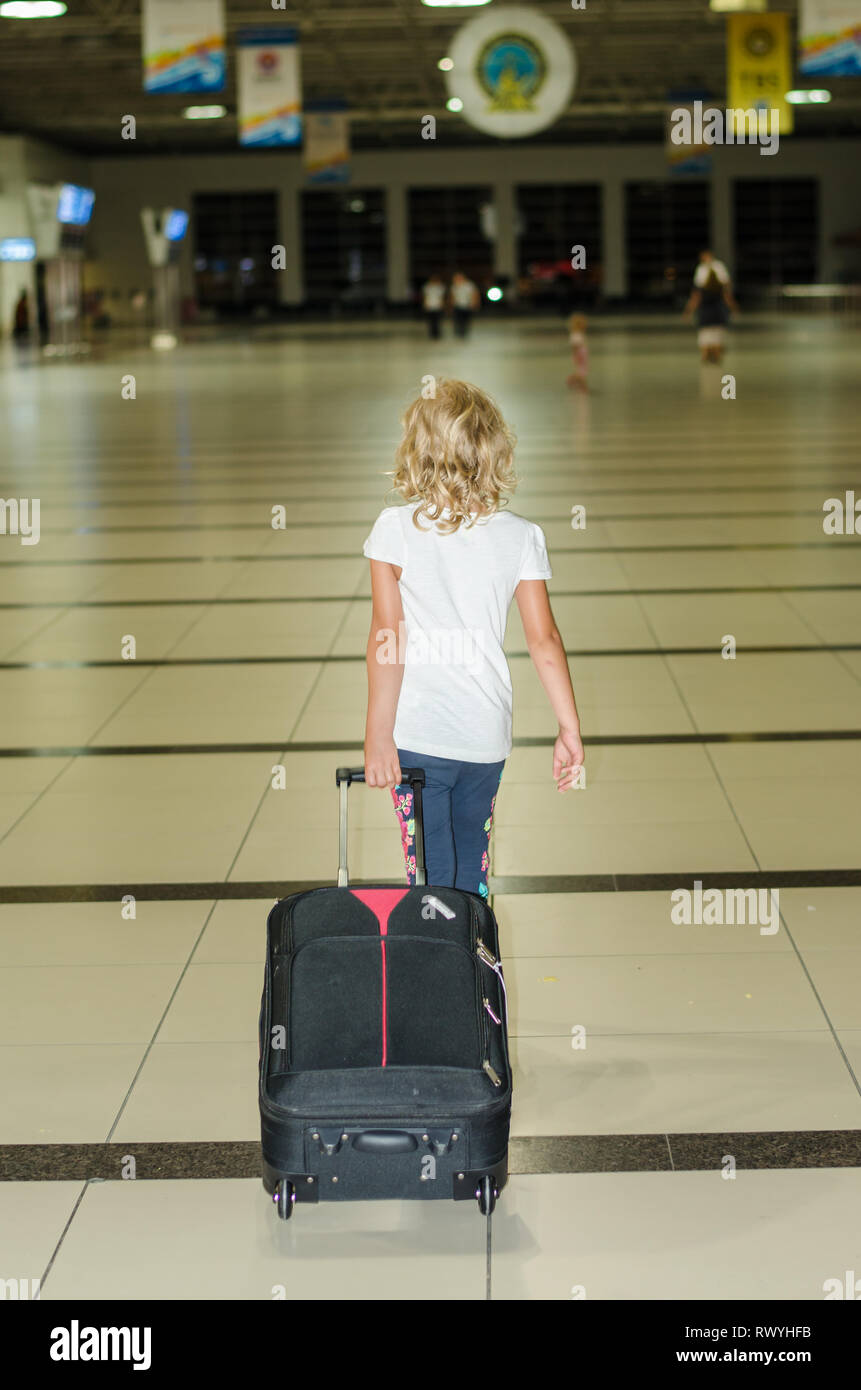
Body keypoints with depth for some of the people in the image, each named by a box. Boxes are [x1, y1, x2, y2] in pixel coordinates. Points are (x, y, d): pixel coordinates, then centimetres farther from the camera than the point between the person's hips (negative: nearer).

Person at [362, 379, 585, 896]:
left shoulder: (395, 529, -9)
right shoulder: (521, 537, -2)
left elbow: (388, 639, -12)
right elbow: (544, 640, -2)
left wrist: (378, 735, -9)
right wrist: (570, 728, 6)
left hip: (419, 734, -3)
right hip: (487, 735, 3)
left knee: (432, 876, 4)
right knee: (471, 874, 21)